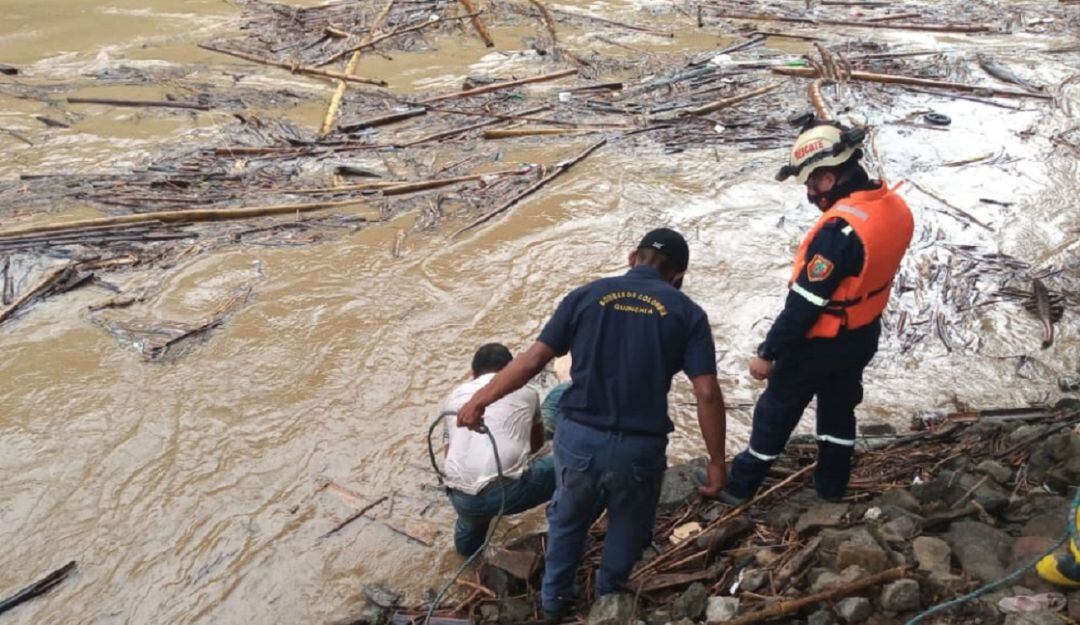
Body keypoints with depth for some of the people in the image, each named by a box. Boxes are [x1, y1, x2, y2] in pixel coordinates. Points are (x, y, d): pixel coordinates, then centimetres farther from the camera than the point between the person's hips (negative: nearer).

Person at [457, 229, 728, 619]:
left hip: (578, 437, 2)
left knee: (567, 520, 29)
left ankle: (554, 600, 45)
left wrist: (480, 400, 9)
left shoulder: (587, 295, 3)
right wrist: (716, 461, 1)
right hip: (639, 447, -1)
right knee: (627, 530, 27)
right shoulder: (687, 313, 1)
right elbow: (707, 394, -7)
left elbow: (533, 359, 0)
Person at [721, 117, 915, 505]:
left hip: (821, 342, -7)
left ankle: (740, 485, 28)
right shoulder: (894, 206, -7)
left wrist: (768, 353, -19)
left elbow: (805, 303, -28)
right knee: (839, 408, 25)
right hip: (863, 334, 8)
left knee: (776, 411, 11)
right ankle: (832, 485, 42)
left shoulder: (840, 229, -33)